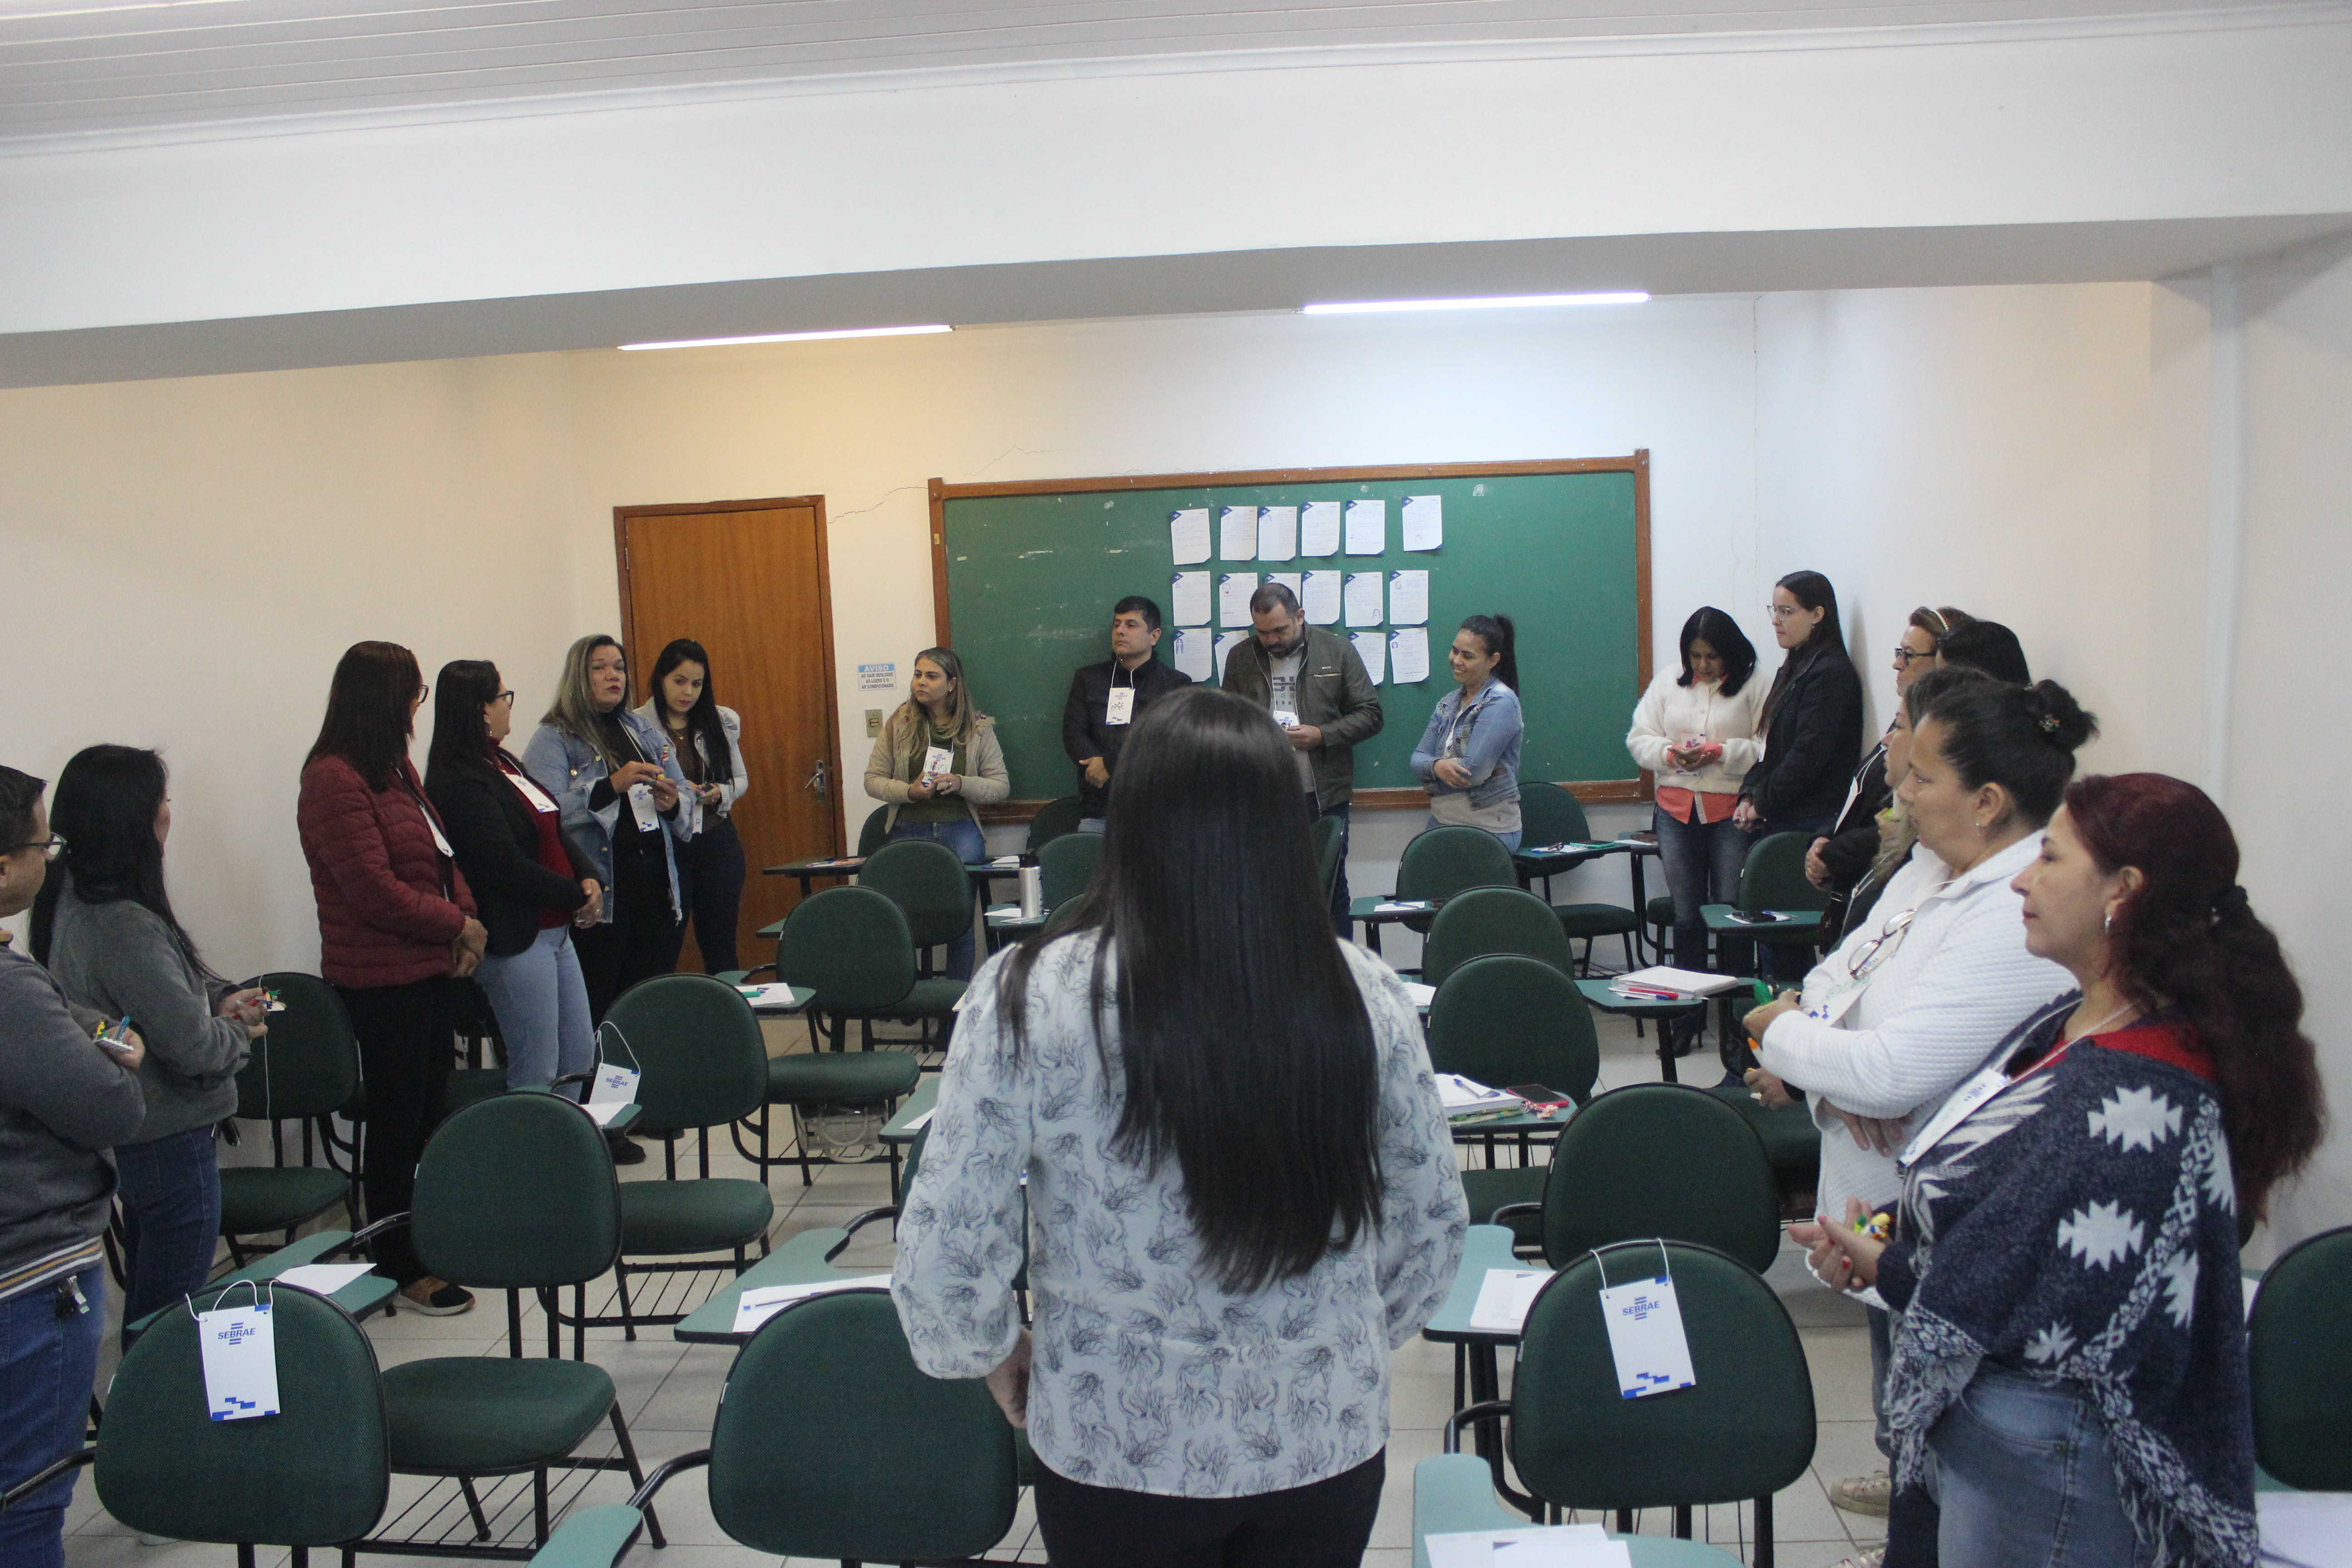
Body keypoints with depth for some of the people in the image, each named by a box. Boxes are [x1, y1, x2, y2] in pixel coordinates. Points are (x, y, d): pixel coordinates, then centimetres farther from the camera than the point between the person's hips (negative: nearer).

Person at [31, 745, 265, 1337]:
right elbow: (191, 1045, -26)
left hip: (128, 1139, 10)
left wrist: (218, 999, 0)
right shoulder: (124, 926, -28)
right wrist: (239, 1031, -5)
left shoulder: (73, 902, 2)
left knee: (147, 1306, 24)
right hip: (169, 1144, -10)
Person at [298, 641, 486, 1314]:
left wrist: (466, 919, -2)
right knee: (397, 1122, 2)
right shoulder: (334, 780, -17)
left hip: (430, 968, 9)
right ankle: (400, 1266, 15)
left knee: (430, 1111, 15)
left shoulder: (395, 767, 11)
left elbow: (441, 852, 15)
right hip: (382, 978, -8)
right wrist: (458, 924, -11)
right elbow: (373, 889, -21)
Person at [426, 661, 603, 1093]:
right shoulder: (459, 782, -17)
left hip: (555, 929, 10)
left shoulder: (500, 764, 13)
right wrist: (576, 896, -11)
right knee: (537, 1075, -2)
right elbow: (504, 866, -22)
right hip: (515, 940, -10)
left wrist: (589, 879, -4)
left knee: (580, 1057, 15)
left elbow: (554, 831, 13)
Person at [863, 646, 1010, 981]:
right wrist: (910, 791, -13)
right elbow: (873, 780, 5)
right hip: (909, 833, 0)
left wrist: (961, 784, -16)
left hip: (960, 832, 0)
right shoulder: (899, 724, 4)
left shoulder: (978, 728, 3)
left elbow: (1001, 786, 1)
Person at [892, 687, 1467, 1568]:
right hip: (1330, 1446, 2)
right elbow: (1434, 1228, -1)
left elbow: (948, 1248, -15)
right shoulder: (1365, 994, -11)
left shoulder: (1033, 997, -18)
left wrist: (992, 1350, 5)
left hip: (1120, 1453, -1)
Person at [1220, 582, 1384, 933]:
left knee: (1330, 889, 7)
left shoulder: (1338, 651, 2)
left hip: (1324, 799, -1)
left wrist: (1321, 735, -13)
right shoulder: (1240, 657, 8)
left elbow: (1370, 714, 2)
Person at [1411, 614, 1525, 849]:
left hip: (1490, 832, -7)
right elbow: (1418, 759, 5)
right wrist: (1436, 767, -17)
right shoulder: (1449, 703, 12)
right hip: (1442, 825, 7)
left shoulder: (1500, 703, -12)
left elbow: (1474, 771, -20)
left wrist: (1432, 781, -5)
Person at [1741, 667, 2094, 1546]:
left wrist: (1781, 1036, -14)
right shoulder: (1934, 868, 3)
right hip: (1891, 1205, 9)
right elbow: (1839, 974, 7)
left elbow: (1890, 1073, -31)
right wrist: (1810, 1060, -13)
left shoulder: (2023, 919, -28)